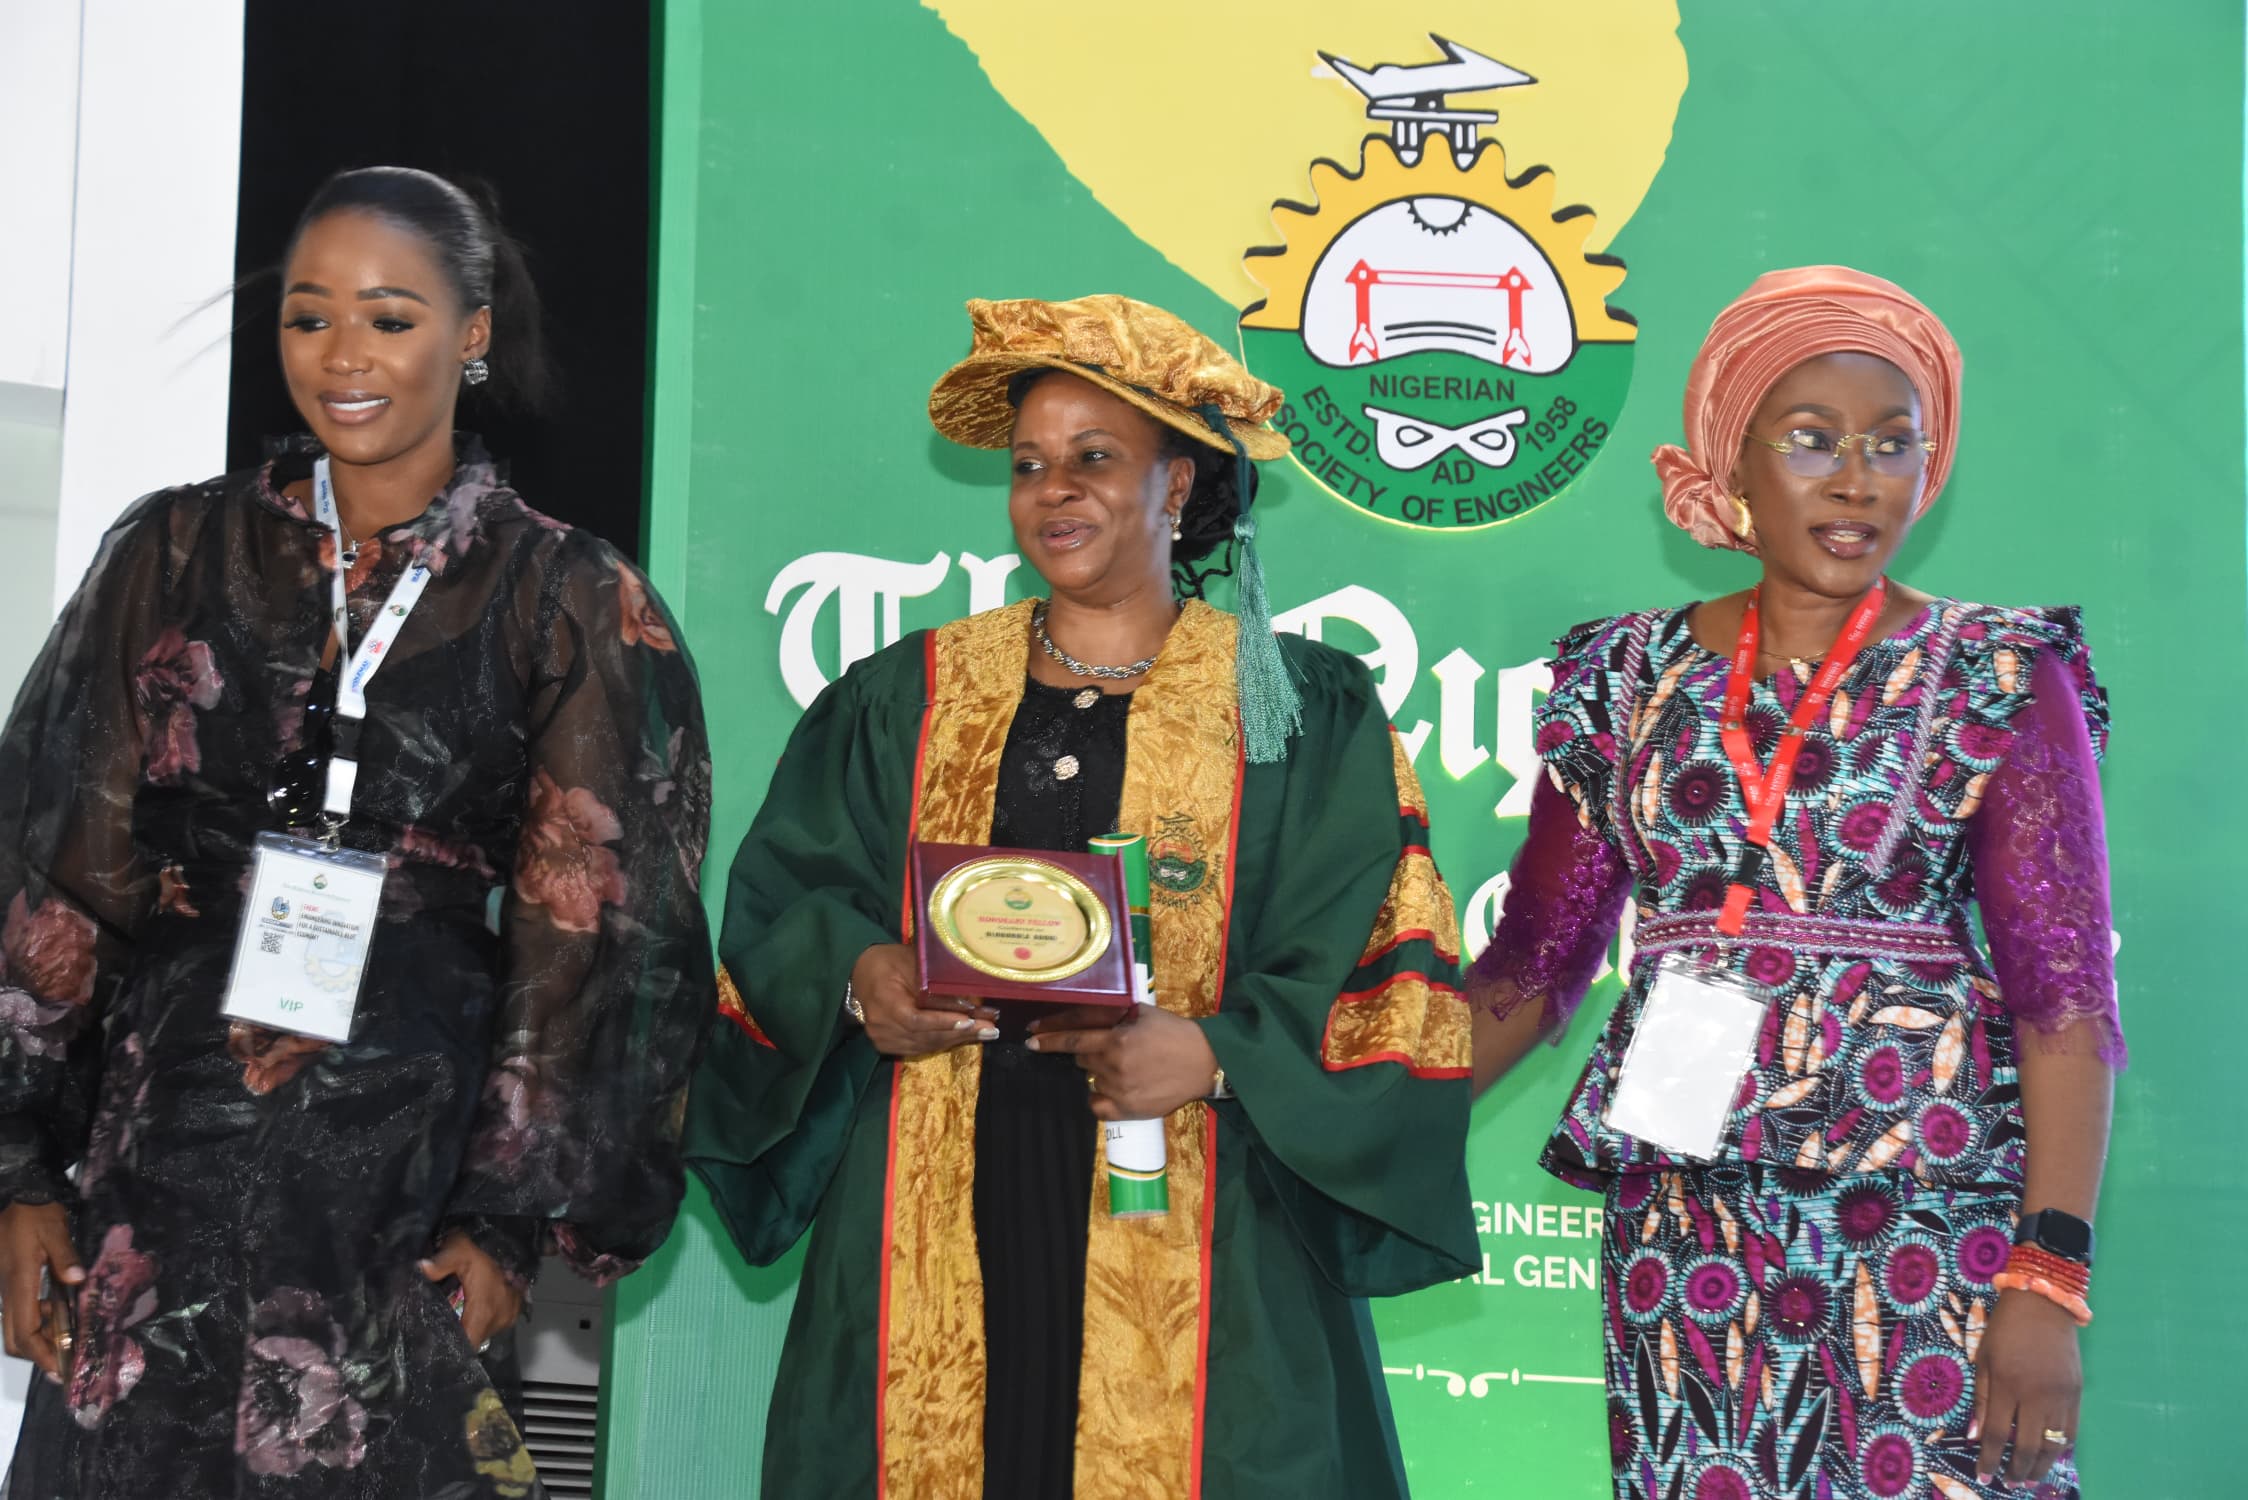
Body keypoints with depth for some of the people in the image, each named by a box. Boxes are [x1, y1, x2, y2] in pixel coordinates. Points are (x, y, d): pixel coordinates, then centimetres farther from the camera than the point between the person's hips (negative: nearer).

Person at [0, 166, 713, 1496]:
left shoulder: (568, 601, 2)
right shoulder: (179, 553, 7)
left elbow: (586, 938, 0)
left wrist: (515, 1218, -5)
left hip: (409, 1175, -1)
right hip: (160, 1145, 2)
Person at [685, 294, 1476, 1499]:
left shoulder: (1301, 715, 3)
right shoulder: (906, 700, 12)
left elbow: (1393, 978, -2)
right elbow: (779, 905, 10)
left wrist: (1212, 1054, -16)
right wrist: (857, 974, -11)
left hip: (1190, 1250, -2)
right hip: (944, 1239, 2)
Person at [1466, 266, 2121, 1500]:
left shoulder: (2001, 679, -1)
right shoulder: (1630, 679, 7)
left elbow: (2065, 991, -7)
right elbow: (1533, 962, 9)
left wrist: (2051, 1280, -16)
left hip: (1929, 1234, -2)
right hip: (1683, 1242, 3)